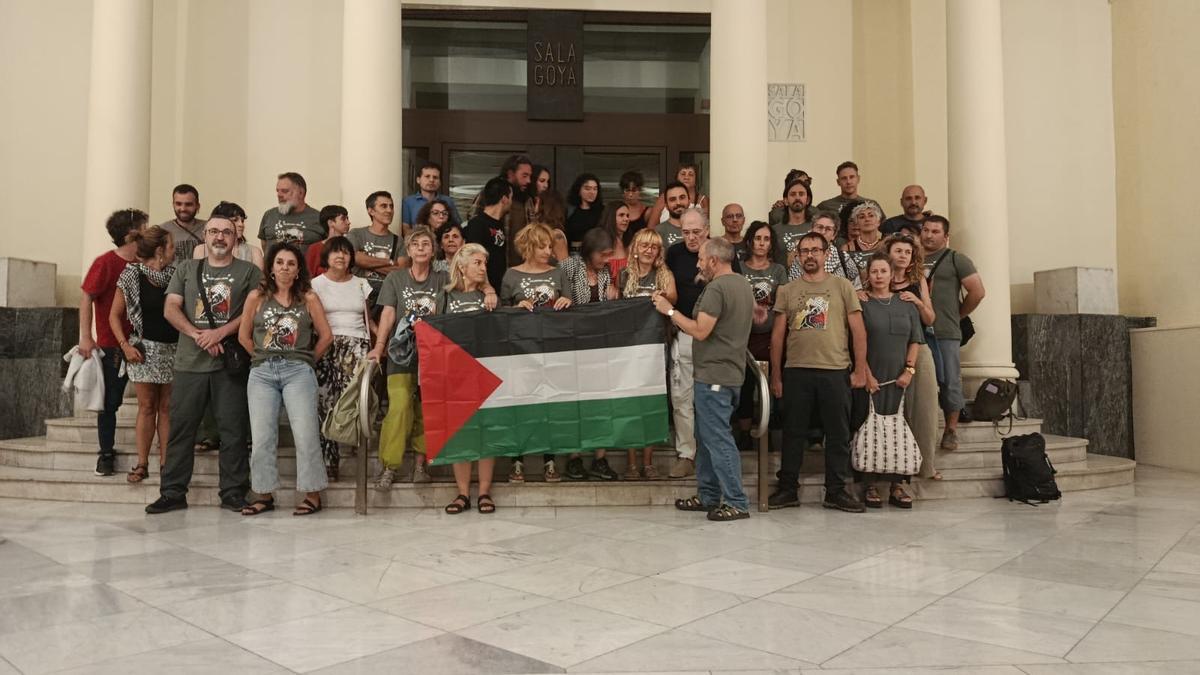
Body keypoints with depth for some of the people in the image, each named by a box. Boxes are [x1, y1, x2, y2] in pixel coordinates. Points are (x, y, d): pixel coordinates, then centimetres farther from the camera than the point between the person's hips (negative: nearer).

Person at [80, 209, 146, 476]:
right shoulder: (106, 263, -9)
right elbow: (86, 299, -9)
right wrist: (86, 337, -16)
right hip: (113, 346, -4)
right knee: (110, 401, 4)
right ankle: (106, 454, 15)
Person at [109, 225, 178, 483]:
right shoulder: (132, 275, -4)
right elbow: (114, 315, 1)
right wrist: (125, 346, -9)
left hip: (173, 348, 2)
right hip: (145, 348, -2)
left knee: (166, 408, 6)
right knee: (147, 406, 2)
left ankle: (164, 463, 11)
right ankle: (142, 464, 10)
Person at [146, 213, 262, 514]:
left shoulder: (249, 272, 8)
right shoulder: (186, 269, 15)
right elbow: (171, 309, 6)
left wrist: (220, 333, -14)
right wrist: (198, 335, -10)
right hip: (189, 362, 2)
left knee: (233, 430, -1)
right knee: (180, 427, 4)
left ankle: (233, 493, 6)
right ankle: (173, 492, 12)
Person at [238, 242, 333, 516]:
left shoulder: (309, 298, 4)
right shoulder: (256, 296, 8)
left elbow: (326, 335, 6)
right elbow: (243, 335, 13)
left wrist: (308, 360, 6)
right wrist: (263, 358, 9)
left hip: (298, 371, -2)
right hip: (262, 373, 2)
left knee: (305, 434, -7)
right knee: (262, 437, 3)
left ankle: (312, 494, 2)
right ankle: (264, 494, 14)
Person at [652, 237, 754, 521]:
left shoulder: (717, 288, -16)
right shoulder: (743, 284, 15)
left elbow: (701, 331, -20)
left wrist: (670, 311, -10)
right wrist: (679, 321, 19)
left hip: (714, 376, -10)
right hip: (731, 373, 10)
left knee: (718, 439, -5)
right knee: (707, 436, 16)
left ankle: (737, 503, 0)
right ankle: (708, 496, 23)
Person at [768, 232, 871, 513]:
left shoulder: (842, 287, 5)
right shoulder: (787, 290, 8)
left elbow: (858, 331, 4)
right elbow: (777, 335, 8)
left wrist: (860, 370, -2)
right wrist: (776, 375, 4)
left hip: (835, 371, 0)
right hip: (796, 372, 1)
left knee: (838, 434, 6)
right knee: (793, 433, 8)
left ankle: (836, 491, 17)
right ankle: (787, 489, 18)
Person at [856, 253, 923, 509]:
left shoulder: (905, 303, 12)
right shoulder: (861, 303, 2)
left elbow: (915, 340, 12)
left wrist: (909, 370, 0)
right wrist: (866, 374, -11)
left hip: (900, 378, 3)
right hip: (871, 377, -3)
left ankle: (897, 486, 10)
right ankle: (870, 486, 3)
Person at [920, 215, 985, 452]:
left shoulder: (956, 259, 5)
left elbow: (977, 291, 1)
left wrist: (958, 314, 5)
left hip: (946, 334, -3)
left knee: (949, 382, -1)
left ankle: (951, 431, 10)